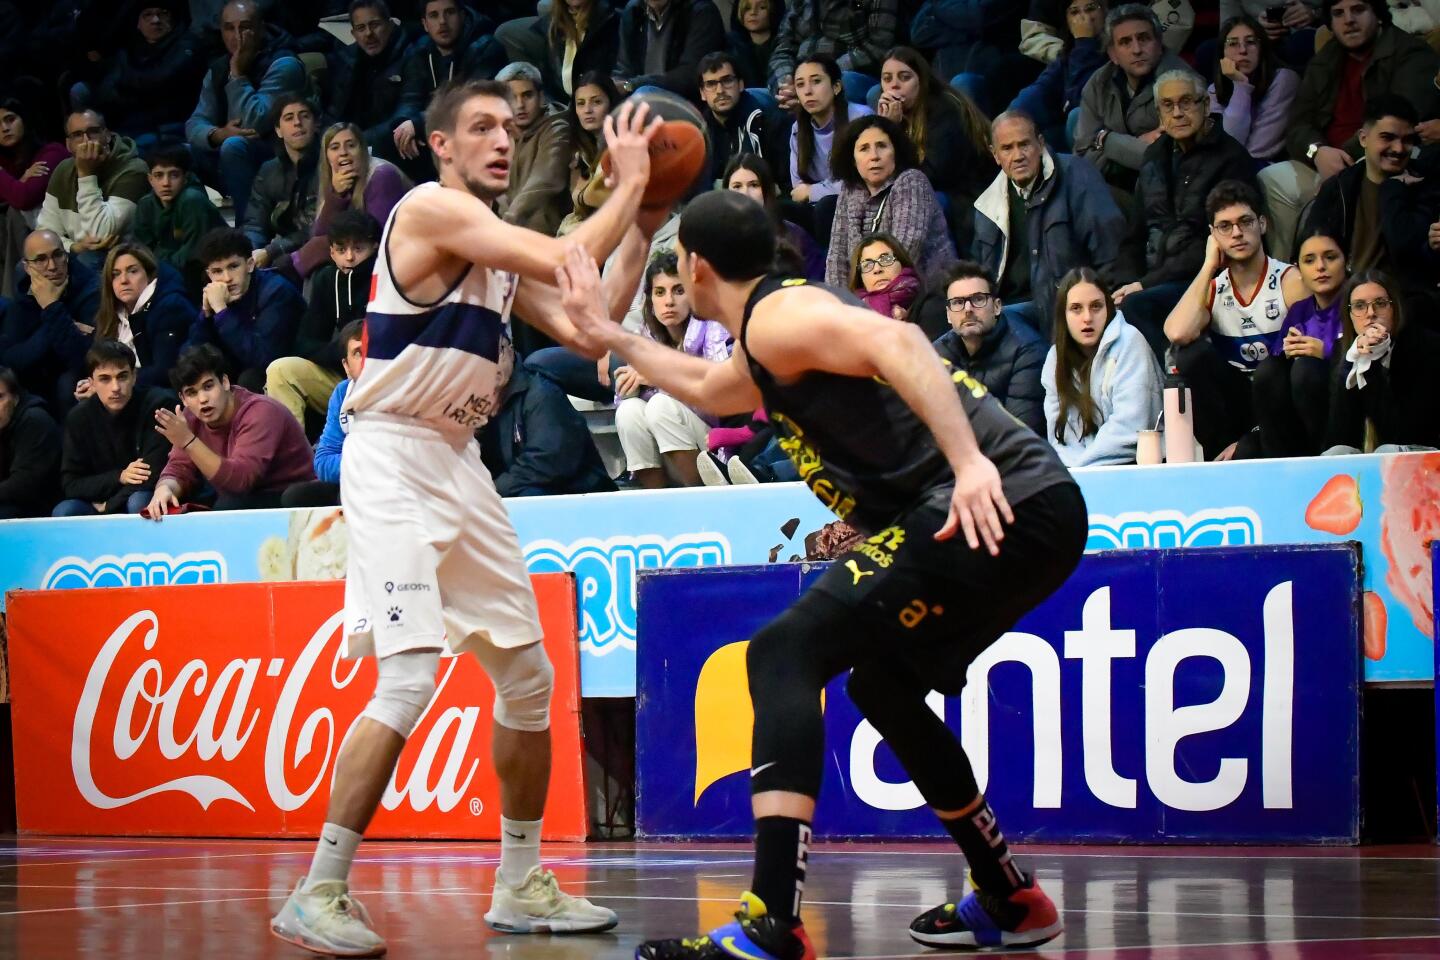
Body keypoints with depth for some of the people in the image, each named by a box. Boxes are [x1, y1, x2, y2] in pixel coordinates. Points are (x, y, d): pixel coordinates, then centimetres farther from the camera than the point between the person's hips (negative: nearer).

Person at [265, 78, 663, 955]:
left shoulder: (501, 247, 15)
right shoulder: (433, 209, -13)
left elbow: (586, 329, 11)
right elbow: (566, 260, -22)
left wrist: (642, 226, 8)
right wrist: (629, 183, -10)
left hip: (459, 463, 10)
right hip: (394, 460, -10)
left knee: (527, 676, 12)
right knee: (411, 678, -19)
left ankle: (521, 884, 22)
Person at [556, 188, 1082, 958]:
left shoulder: (776, 317, -4)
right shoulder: (771, 346, 26)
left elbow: (895, 342, -23)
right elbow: (705, 390, 49)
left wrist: (969, 462, -33)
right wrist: (607, 333, 54)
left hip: (997, 508, -10)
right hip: (1038, 516, 10)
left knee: (784, 655, -13)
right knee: (881, 681, 29)